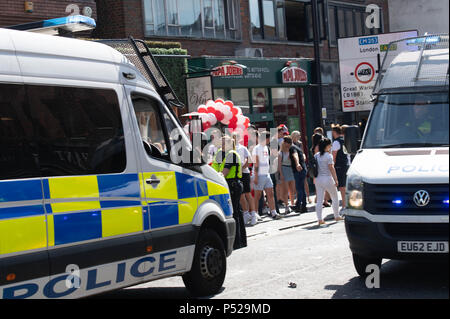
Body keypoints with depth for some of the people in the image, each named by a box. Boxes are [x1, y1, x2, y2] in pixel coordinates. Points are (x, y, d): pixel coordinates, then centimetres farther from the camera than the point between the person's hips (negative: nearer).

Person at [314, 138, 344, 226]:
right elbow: (331, 168, -14)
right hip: (327, 178, -5)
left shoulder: (316, 155, 6)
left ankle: (320, 219, -1)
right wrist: (336, 179, -11)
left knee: (319, 200, 4)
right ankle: (337, 216, 22)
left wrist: (314, 178, 16)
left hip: (318, 179, 5)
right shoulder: (328, 156, -11)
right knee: (335, 198, 14)